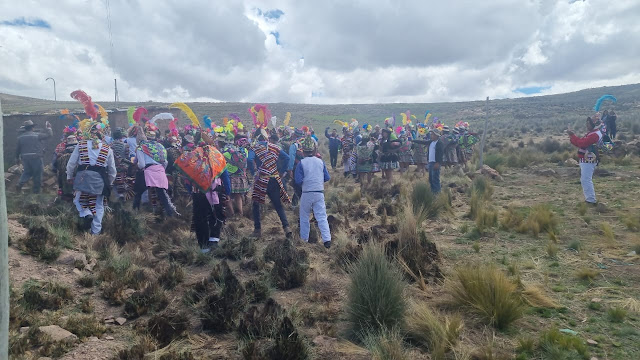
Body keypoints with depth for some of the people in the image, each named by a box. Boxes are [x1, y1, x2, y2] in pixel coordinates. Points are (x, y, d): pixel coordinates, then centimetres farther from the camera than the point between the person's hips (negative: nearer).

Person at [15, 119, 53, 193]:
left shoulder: (20, 137, 7)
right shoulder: (37, 135, -8)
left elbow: (18, 149, 12)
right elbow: (49, 135, -2)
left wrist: (17, 158, 23)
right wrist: (49, 127, 15)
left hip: (25, 158, 5)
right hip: (36, 157, -5)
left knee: (27, 172, 21)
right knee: (37, 173, 6)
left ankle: (20, 184, -1)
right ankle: (36, 189, 12)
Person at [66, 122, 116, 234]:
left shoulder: (80, 145, 3)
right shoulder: (107, 148, 6)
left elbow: (71, 164, 6)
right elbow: (112, 170, 11)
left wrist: (70, 177, 21)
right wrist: (110, 182, 24)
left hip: (83, 177, -1)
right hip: (99, 179, 1)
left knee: (78, 199, 20)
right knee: (98, 206, 9)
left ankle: (86, 214, -8)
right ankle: (96, 231, 11)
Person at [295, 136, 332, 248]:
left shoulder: (301, 163, -8)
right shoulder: (320, 162, 1)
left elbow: (298, 181, -12)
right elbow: (327, 178, 5)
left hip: (307, 194, -2)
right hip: (319, 193, 2)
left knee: (304, 216, 15)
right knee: (322, 217, 3)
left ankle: (304, 238, 24)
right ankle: (327, 239, -6)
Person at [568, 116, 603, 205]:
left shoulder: (595, 134, -17)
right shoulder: (592, 133, 17)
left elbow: (582, 143, -25)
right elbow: (580, 143, 13)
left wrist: (572, 135, -18)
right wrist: (572, 136, 0)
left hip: (588, 161, -11)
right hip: (586, 160, 11)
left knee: (586, 180, -10)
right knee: (584, 180, 17)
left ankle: (591, 200, -6)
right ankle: (589, 198, 26)